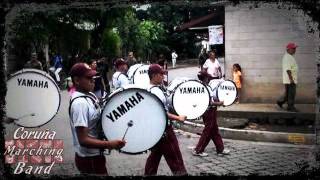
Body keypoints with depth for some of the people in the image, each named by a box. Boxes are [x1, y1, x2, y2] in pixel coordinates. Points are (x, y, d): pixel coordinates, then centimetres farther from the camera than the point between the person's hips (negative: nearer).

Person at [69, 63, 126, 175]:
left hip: (94, 155, 9)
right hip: (90, 159, -9)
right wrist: (110, 144, -34)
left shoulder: (89, 95, 2)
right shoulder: (80, 103, -26)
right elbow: (83, 140, -28)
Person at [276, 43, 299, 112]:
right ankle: (290, 107, 3)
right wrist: (291, 79, -24)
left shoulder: (290, 56, 17)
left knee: (290, 93, 14)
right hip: (289, 79, -10)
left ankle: (280, 101, 23)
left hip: (292, 79, 10)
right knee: (291, 93, -4)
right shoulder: (287, 57, -16)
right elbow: (287, 69, -22)